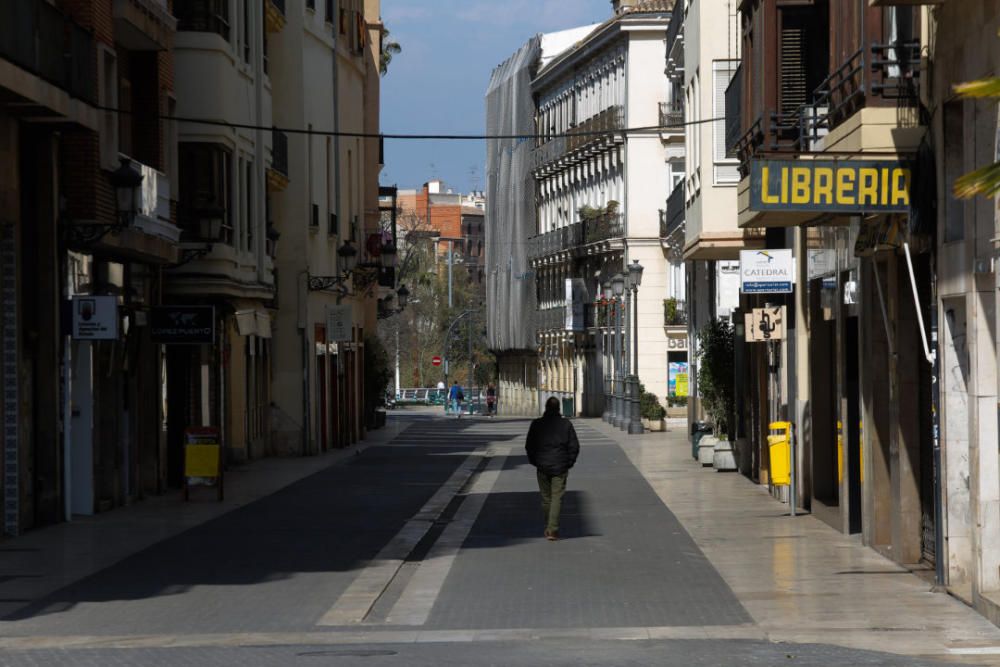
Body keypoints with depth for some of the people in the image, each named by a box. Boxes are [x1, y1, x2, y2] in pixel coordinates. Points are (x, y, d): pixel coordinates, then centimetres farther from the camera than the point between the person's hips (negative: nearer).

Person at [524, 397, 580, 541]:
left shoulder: (536, 424, -1)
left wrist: (534, 462, 14)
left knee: (546, 499, 12)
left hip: (542, 468, 1)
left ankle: (548, 529, 20)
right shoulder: (566, 425, -4)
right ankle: (553, 530, -12)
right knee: (557, 498, -1)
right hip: (560, 468, -1)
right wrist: (569, 463, 9)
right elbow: (574, 446, -2)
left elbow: (529, 446, 3)